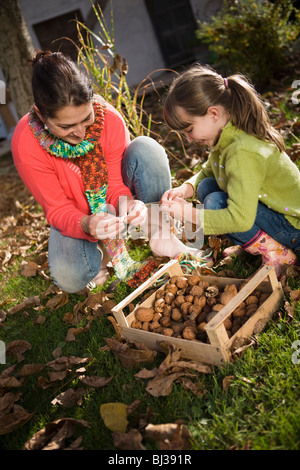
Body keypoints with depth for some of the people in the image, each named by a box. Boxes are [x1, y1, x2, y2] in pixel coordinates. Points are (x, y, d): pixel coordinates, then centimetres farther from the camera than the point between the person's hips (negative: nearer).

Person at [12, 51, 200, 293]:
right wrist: (87, 225, -44)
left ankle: (159, 233, -13)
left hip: (114, 202, 2)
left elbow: (116, 186, -16)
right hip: (76, 217, -1)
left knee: (146, 148, -28)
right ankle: (100, 249, 5)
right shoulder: (26, 143, -28)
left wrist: (127, 202, -41)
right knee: (70, 278, -31)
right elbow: (57, 210, -22)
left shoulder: (109, 119, -25)